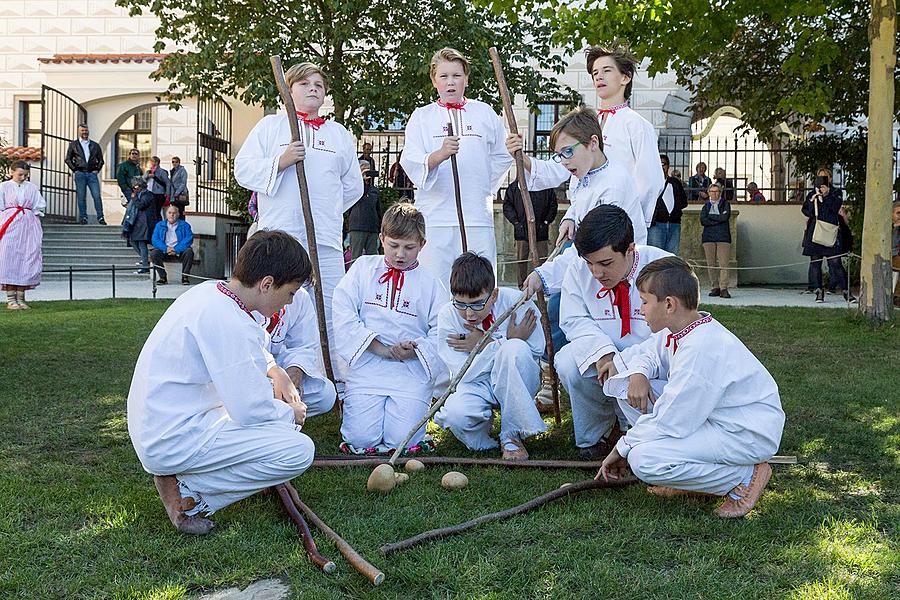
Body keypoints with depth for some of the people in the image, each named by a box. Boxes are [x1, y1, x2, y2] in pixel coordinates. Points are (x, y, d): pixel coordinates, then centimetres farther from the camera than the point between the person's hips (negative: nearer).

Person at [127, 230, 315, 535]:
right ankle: (188, 492, -7)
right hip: (175, 442, -10)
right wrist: (291, 413, -2)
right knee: (299, 451, -17)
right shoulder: (227, 321, -25)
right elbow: (250, 410, -22)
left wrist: (274, 370, 9)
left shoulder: (208, 291, 5)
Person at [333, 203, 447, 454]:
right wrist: (379, 348, -10)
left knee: (402, 439, -13)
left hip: (412, 371, 0)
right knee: (362, 438, -12)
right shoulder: (363, 268, 7)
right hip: (367, 366, 0)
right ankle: (352, 404, 21)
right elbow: (343, 314, -2)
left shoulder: (430, 283, 6)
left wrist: (416, 351, -15)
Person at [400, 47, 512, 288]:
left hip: (478, 218, 1)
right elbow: (410, 162, -5)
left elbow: (502, 156, 24)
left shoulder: (485, 113, 14)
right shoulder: (421, 117, 9)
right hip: (435, 219, -1)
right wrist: (440, 154, -24)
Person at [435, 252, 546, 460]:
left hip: (515, 382, 0)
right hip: (476, 386, 0)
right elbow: (465, 375, -16)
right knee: (456, 415, -35)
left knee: (516, 348, -34)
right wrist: (503, 342, -23)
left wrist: (484, 345, -19)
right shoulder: (447, 316, -13)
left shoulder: (515, 301, -15)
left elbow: (537, 349, -13)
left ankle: (512, 435, -21)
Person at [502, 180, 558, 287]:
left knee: (542, 258, 0)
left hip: (540, 230, 0)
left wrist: (547, 221, 0)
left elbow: (553, 205, 9)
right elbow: (507, 205, 5)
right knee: (521, 258, 4)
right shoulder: (515, 186, 6)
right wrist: (515, 222, -3)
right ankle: (522, 285, 12)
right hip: (522, 230, 0)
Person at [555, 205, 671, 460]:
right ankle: (593, 438, -3)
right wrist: (601, 351, -27)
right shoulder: (578, 271, -8)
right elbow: (574, 321, -5)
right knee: (568, 360, -28)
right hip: (602, 358, 3)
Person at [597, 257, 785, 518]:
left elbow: (668, 421, -26)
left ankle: (745, 477, -8)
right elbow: (651, 352, 19)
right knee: (622, 383, 2)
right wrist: (638, 374, -6)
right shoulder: (682, 328, -1)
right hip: (711, 416, 10)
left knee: (644, 460, -28)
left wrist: (622, 448, -12)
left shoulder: (700, 350, -29)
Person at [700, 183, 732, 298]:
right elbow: (702, 220, -1)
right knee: (711, 264, 0)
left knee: (723, 263, -11)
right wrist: (718, 220, -6)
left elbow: (725, 217, -8)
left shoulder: (725, 204, 11)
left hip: (723, 237, -2)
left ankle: (724, 288, -15)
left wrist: (710, 216, 1)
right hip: (709, 237, 3)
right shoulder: (706, 206, 16)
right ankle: (715, 287, 6)